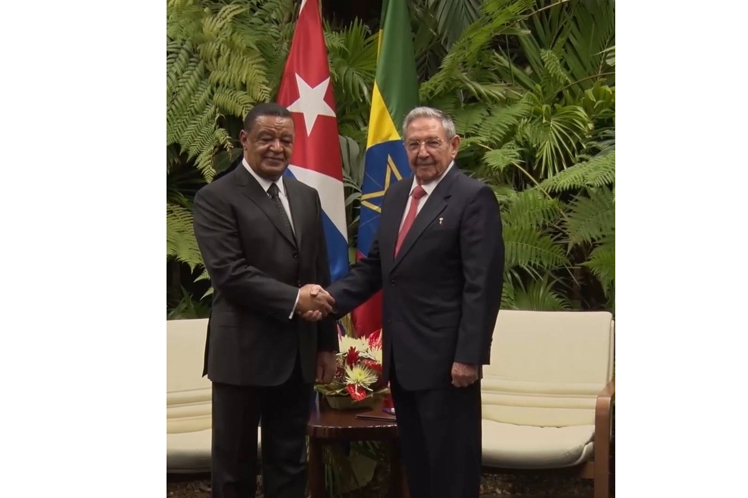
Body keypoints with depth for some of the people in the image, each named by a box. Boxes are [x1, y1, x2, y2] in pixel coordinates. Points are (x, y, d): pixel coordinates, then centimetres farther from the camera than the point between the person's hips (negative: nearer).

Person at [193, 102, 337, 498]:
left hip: (298, 354, 6)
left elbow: (321, 275, 14)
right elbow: (229, 273, -17)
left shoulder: (306, 197, 13)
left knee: (290, 463, 14)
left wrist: (327, 344, 11)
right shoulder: (216, 197, -7)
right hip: (243, 353, -5)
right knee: (235, 465, 7)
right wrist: (294, 299, -21)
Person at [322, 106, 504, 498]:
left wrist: (469, 356, -20)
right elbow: (374, 266, 15)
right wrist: (331, 298, -1)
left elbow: (482, 285, -16)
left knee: (451, 466, 3)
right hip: (401, 357, 8)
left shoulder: (473, 197, -11)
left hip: (444, 358, -7)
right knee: (415, 461, 17)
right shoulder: (396, 195, 13)